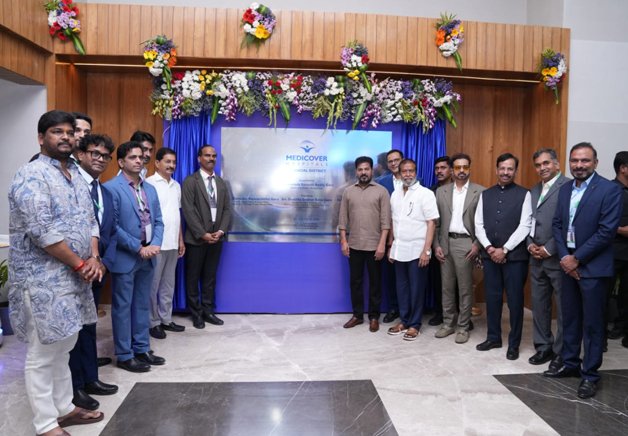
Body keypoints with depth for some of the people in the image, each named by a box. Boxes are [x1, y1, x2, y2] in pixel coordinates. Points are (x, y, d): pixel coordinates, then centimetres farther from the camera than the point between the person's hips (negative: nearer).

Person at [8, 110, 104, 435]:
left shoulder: (76, 176, 13)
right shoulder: (32, 176, -14)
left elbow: (90, 221, 12)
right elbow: (42, 232, -22)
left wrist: (94, 258, -4)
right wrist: (80, 264, -15)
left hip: (73, 277, 9)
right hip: (43, 280, -8)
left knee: (62, 348, 19)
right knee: (42, 355, 3)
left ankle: (65, 409, 32)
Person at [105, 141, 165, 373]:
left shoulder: (150, 189, 12)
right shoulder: (111, 188, -10)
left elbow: (158, 221, 11)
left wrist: (155, 245, -6)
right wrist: (138, 248, -15)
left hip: (147, 257, 7)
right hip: (124, 258, -7)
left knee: (142, 305, 15)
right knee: (122, 307, 4)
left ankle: (142, 349, 27)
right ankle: (124, 355, 15)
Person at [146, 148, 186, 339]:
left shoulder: (176, 185, 13)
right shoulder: (149, 184, -9)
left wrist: (180, 240, 15)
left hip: (172, 243, 7)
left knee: (168, 284, 13)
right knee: (153, 284, 4)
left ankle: (166, 319, 24)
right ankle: (153, 322, 14)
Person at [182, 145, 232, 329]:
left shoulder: (222, 183, 12)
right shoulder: (190, 181, -4)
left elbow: (227, 209, 8)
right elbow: (188, 211, -12)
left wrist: (221, 231, -6)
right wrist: (203, 234, -16)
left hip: (216, 237, 5)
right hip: (196, 238, -4)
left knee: (210, 277, 11)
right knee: (193, 277, 5)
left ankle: (208, 311, 20)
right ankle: (196, 314, 16)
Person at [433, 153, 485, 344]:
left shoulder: (480, 191, -1)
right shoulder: (441, 191, 7)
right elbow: (436, 221, 8)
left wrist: (478, 244, -10)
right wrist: (436, 245, 1)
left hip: (466, 244, -3)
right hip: (445, 243, 3)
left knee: (465, 288, 4)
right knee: (447, 287, 10)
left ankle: (463, 327, 15)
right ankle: (448, 323, 22)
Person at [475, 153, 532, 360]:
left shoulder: (524, 194, -2)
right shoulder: (485, 195, 9)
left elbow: (524, 226, -9)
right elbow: (478, 225, 6)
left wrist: (504, 249, -13)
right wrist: (488, 247, -8)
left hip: (514, 255, -3)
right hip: (489, 255, 4)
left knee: (515, 300, 4)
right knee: (492, 298, 11)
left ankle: (514, 344, 17)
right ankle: (493, 337, 25)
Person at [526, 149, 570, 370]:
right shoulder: (534, 191, 16)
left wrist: (549, 249, -14)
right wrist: (530, 244, 1)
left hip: (557, 258, -7)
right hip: (537, 258, 7)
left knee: (563, 308, 4)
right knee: (539, 305, 13)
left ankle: (562, 352, 16)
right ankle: (544, 346, 26)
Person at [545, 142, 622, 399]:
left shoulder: (610, 190, -10)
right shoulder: (565, 189, 9)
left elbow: (607, 231, -15)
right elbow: (557, 224, 9)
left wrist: (577, 258, -13)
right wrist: (563, 256, -4)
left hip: (593, 267, -6)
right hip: (568, 264, 6)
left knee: (592, 323, 4)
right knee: (570, 318, 15)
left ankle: (590, 374, 16)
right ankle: (570, 364, 30)